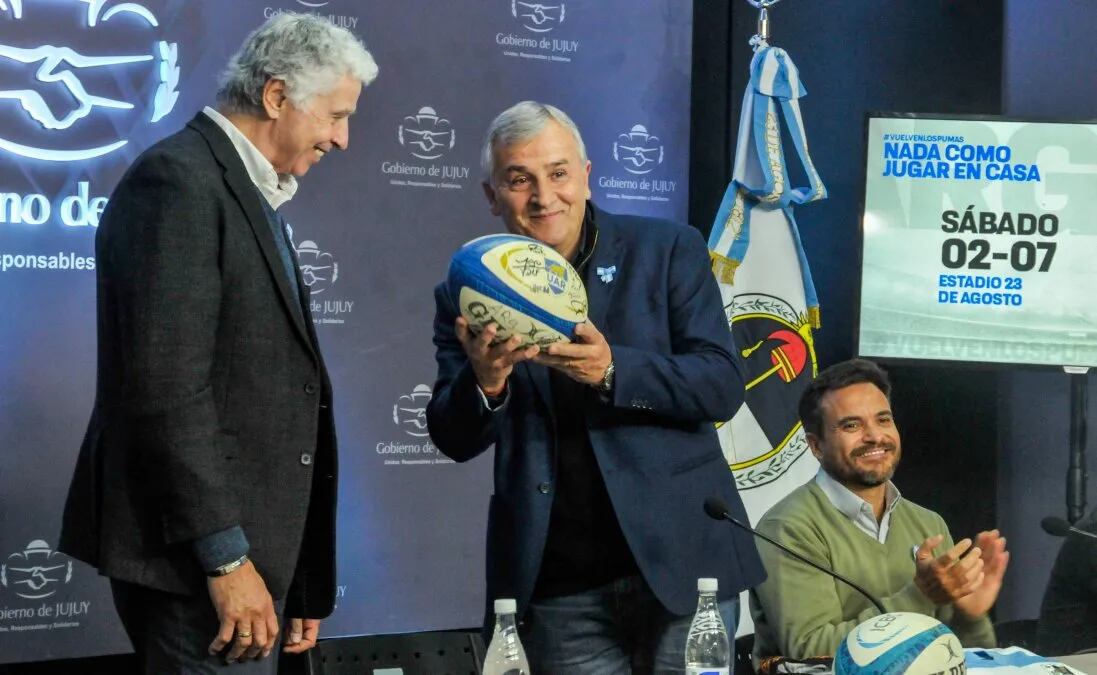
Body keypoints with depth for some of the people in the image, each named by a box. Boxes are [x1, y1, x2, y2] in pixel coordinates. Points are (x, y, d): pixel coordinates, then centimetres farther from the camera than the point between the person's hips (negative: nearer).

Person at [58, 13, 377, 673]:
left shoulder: (255, 197, 18)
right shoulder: (178, 178, -11)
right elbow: (166, 386, -19)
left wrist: (302, 584, 15)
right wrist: (225, 557, -20)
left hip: (248, 544, 9)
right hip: (195, 555, -9)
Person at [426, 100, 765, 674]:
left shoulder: (668, 251, 1)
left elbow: (723, 386, -6)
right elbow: (454, 441, 2)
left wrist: (613, 370, -22)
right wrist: (485, 381, -20)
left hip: (677, 562, -1)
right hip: (556, 589, 1)